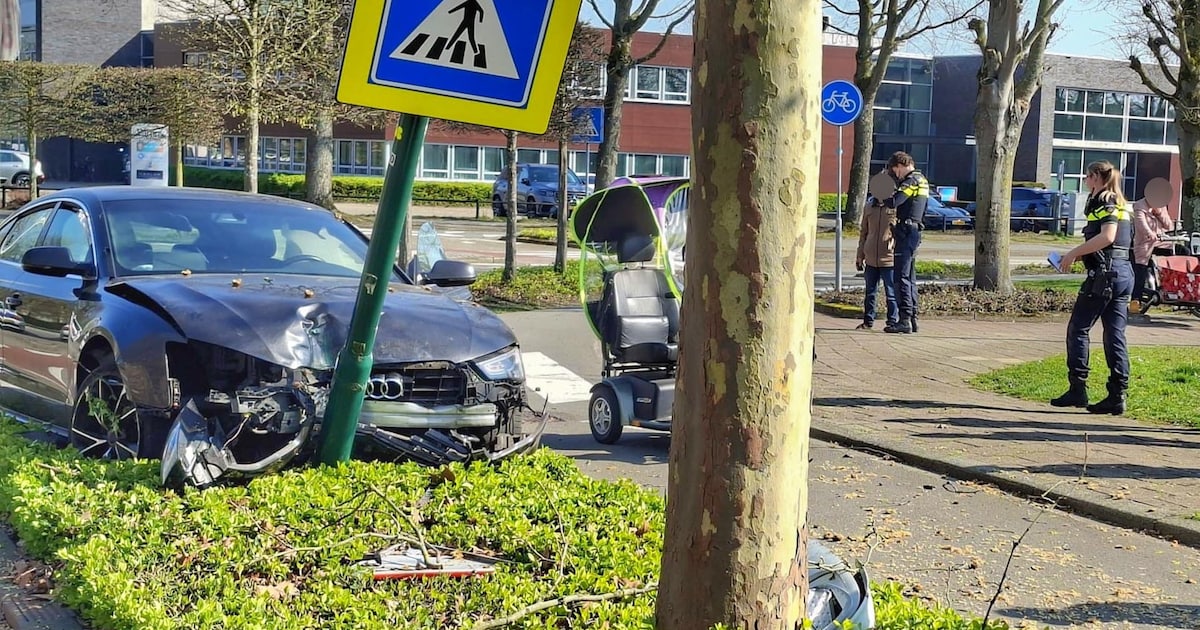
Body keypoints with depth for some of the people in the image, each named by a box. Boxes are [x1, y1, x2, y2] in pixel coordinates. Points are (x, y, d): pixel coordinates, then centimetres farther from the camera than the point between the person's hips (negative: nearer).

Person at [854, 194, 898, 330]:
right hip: (871, 259, 5)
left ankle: (893, 322, 10)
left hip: (889, 258, -5)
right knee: (870, 292, 13)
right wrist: (860, 256, 16)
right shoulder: (869, 207, 10)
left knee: (891, 293, 1)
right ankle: (868, 321, 23)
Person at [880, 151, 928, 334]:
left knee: (901, 276, -10)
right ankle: (912, 318, 16)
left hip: (906, 232, -10)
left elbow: (894, 202, -25)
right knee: (910, 277, 13)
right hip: (915, 231, 10)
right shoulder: (922, 181, 19)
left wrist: (881, 200, -4)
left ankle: (905, 320, -13)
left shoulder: (911, 181, -12)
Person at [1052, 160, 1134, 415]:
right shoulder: (1120, 204, 20)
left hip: (1105, 273, -9)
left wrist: (1074, 252, -16)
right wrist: (1082, 254, 16)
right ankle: (1118, 396, 3)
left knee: (1078, 329, 0)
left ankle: (1077, 389, -3)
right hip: (1125, 272, 9)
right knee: (1115, 334, 6)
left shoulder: (1103, 201, -7)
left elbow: (1107, 236, -22)